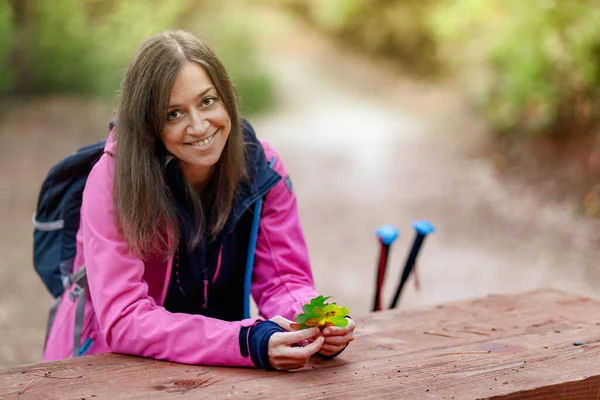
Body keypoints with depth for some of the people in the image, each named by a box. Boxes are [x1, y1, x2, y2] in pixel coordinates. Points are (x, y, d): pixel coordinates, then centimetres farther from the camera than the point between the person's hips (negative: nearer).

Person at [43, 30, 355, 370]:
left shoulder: (260, 168, -6)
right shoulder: (112, 181, -17)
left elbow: (285, 282, -2)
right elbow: (123, 320, -23)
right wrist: (248, 342, -34)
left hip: (219, 370, 4)